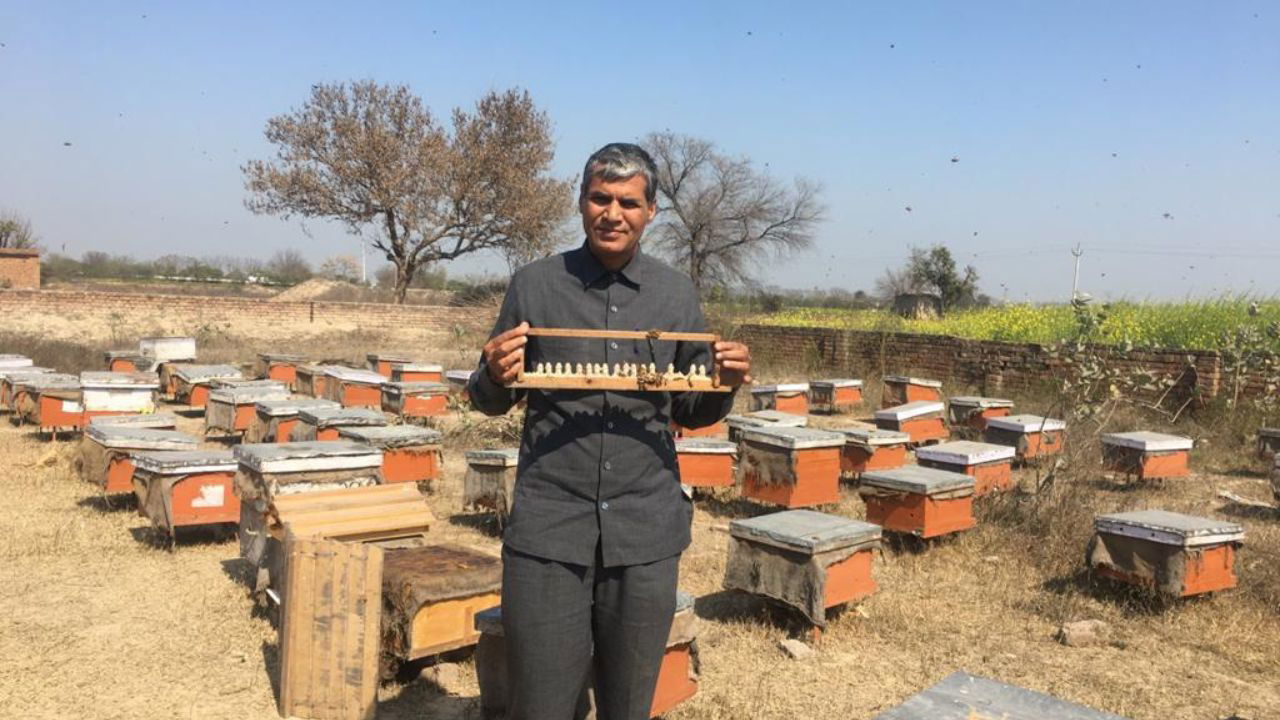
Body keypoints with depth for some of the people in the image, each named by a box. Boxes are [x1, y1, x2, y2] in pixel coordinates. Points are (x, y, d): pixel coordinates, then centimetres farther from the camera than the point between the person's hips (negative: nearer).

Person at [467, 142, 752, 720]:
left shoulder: (677, 294, 5)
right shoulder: (534, 284, 1)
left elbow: (691, 412, 13)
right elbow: (490, 403, 8)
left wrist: (724, 384, -8)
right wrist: (496, 375, -14)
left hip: (646, 532, 2)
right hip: (548, 526, -1)